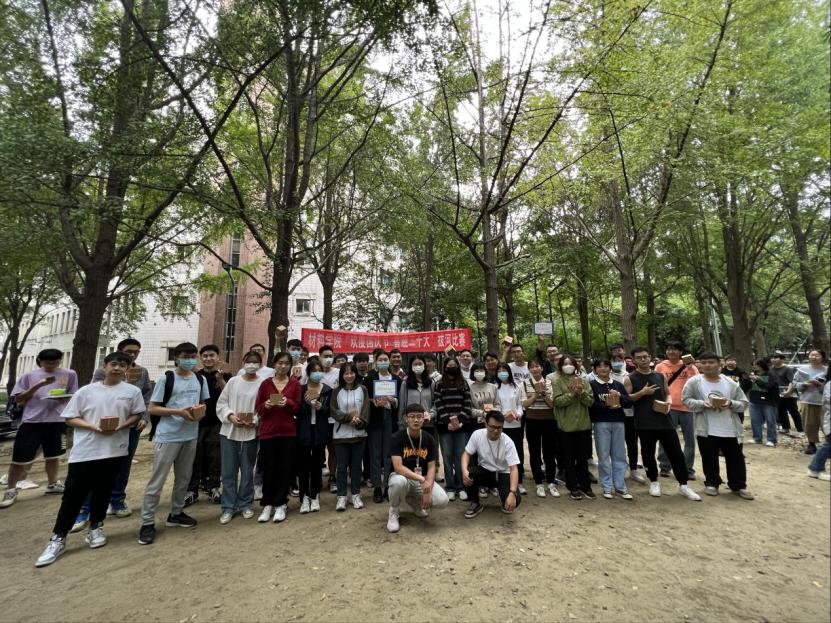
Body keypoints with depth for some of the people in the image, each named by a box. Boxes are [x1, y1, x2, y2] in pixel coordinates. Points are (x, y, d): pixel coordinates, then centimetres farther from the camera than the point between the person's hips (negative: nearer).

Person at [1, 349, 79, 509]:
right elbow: (18, 399, -1)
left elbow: (72, 396, 7)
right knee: (19, 458, 2)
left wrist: (64, 398, -16)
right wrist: (37, 385, -15)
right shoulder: (29, 376, 0)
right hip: (32, 421, -1)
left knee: (52, 455, 16)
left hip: (56, 421, 1)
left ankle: (52, 485, 32)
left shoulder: (69, 375, 2)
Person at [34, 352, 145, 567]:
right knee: (73, 494, 4)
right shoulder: (86, 391, 0)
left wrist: (120, 427, -12)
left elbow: (137, 415, 7)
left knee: (102, 492, 13)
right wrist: (94, 426, -14)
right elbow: (70, 418, 3)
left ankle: (95, 528, 31)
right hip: (85, 451, 0)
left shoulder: (133, 391, 1)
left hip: (114, 450, 1)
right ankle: (58, 539, 17)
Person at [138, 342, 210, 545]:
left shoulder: (200, 380, 5)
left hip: (190, 436, 5)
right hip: (168, 436, -5)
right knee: (157, 480, 1)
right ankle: (147, 522, 14)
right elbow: (153, 408, -8)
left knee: (184, 477, 16)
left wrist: (199, 411, -8)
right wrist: (178, 411, -21)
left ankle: (176, 514, 32)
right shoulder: (166, 379, -8)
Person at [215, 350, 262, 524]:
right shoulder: (233, 381, 4)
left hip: (250, 433, -2)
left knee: (247, 470, 10)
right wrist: (230, 416, -12)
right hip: (229, 432, 2)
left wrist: (253, 421, -21)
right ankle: (228, 506, 20)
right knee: (228, 471, 7)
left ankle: (245, 504, 26)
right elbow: (221, 403, 4)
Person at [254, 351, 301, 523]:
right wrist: (266, 405, -15)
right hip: (268, 431, 0)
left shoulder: (295, 384, 3)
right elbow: (257, 408, 6)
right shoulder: (265, 383, 4)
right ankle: (267, 504, 19)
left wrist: (288, 403, -18)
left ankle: (280, 504, 16)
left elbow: (299, 408, 1)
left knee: (285, 468, 2)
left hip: (288, 432, 0)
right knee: (268, 468, 3)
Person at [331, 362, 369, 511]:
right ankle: (341, 497, 15)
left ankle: (356, 495, 21)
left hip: (359, 433, 1)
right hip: (341, 433, -1)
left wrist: (359, 421, -18)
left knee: (356, 465, 10)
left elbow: (366, 409, -1)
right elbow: (333, 410, -4)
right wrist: (349, 417, -17)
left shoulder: (362, 389, 2)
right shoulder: (337, 391, 1)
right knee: (342, 466, 6)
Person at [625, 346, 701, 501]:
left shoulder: (660, 376, 8)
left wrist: (668, 402, -6)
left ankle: (683, 484, 19)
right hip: (644, 423, -3)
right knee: (648, 453, 8)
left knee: (676, 452, 5)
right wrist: (642, 393, -18)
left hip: (664, 420, 3)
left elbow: (667, 393, 16)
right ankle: (654, 482, 26)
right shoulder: (630, 379, -4)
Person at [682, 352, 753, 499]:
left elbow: (743, 403, 6)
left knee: (736, 459, 12)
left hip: (731, 429, 2)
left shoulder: (730, 383, 3)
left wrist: (731, 404, -14)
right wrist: (703, 404, -20)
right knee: (710, 459, 9)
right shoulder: (694, 382, -5)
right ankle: (712, 483, 25)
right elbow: (686, 400, -5)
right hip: (706, 430, -2)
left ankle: (738, 486, 28)